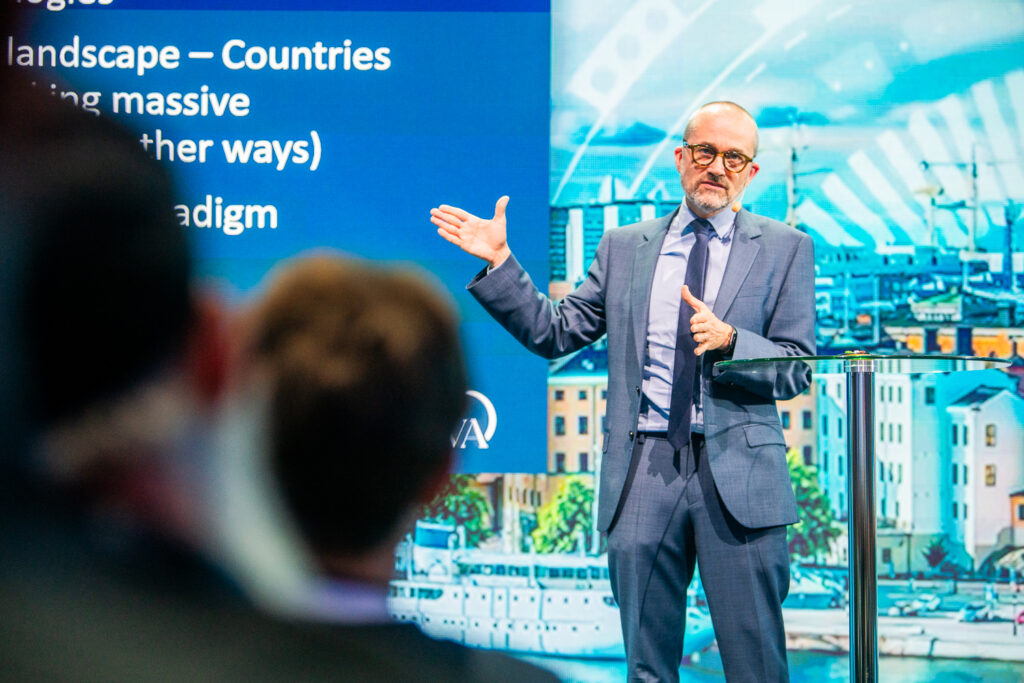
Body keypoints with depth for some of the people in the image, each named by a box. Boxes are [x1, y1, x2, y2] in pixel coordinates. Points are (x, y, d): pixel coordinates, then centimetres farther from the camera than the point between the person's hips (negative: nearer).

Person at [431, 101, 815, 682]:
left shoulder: (785, 250, 7)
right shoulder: (624, 248, 14)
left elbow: (797, 371, 2)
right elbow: (556, 332, 13)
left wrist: (729, 340, -16)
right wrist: (499, 263, 4)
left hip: (738, 477, -2)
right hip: (645, 474, 2)